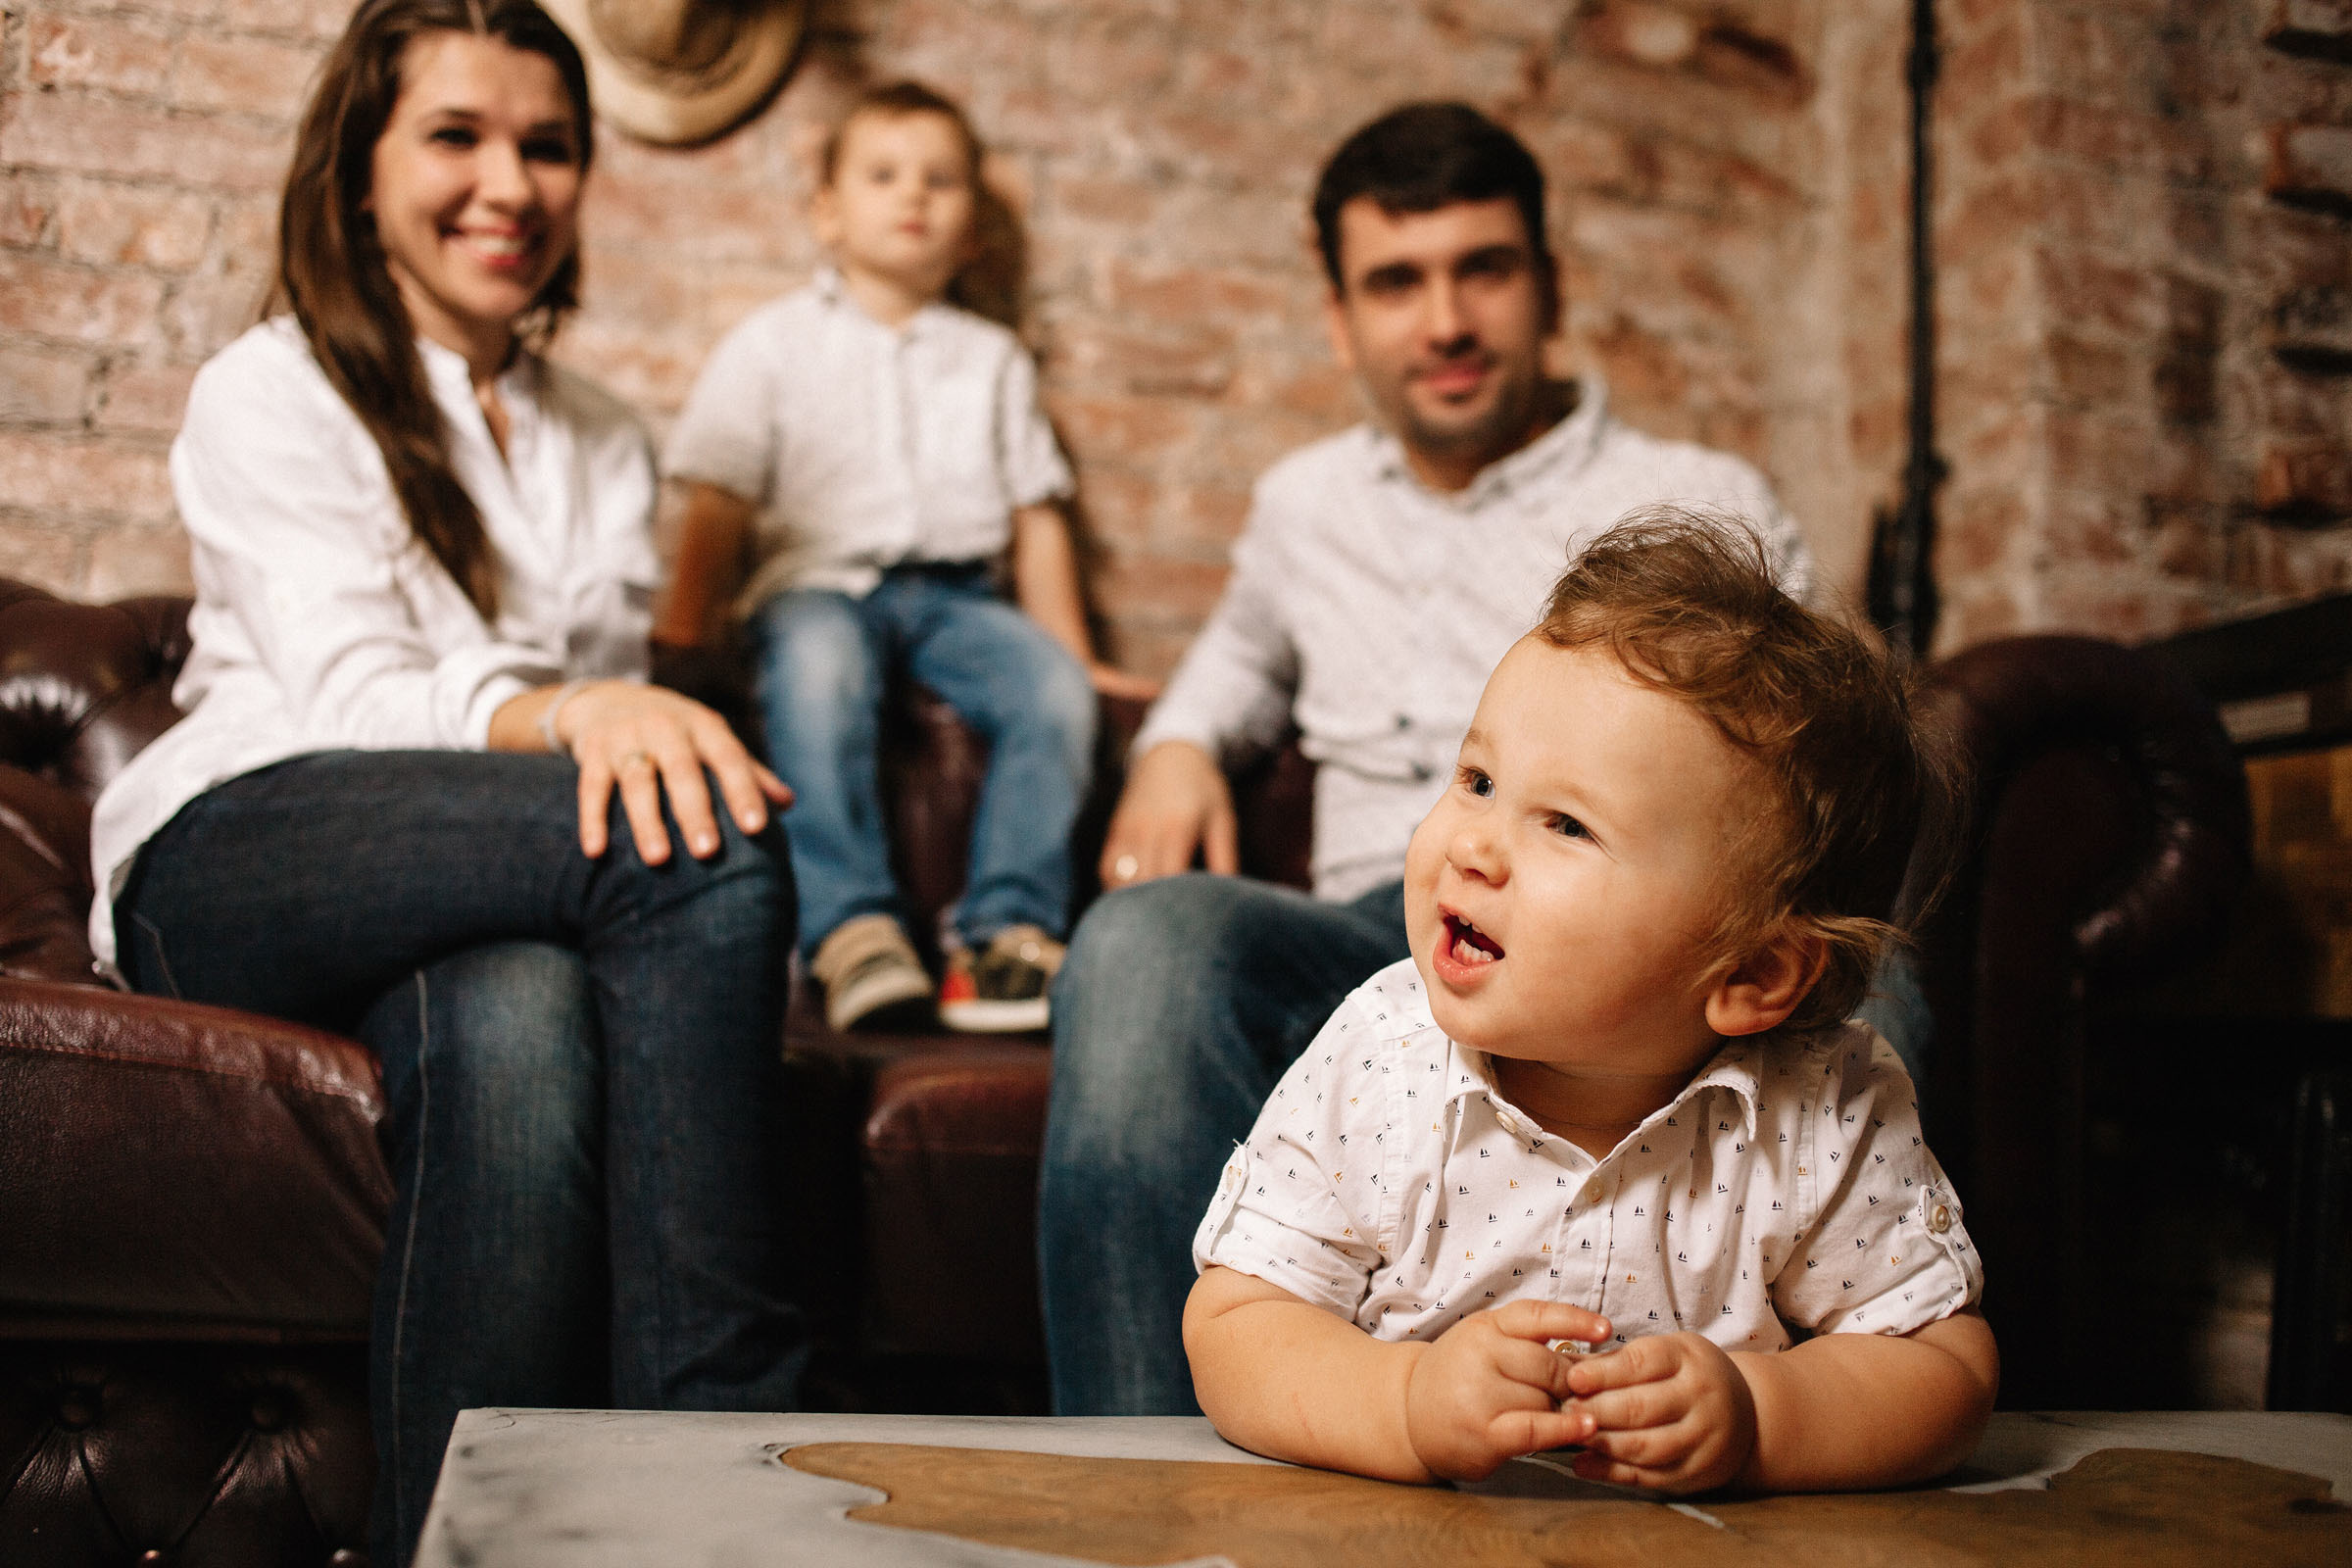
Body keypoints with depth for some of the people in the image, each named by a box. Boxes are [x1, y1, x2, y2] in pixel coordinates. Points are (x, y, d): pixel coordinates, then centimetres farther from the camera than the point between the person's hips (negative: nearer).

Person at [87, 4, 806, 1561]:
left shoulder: (607, 447, 25)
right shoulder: (272, 394, 7)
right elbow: (349, 695, -11)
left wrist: (645, 732, -4)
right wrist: (564, 713, -32)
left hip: (479, 902, 4)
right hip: (236, 875, -4)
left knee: (522, 1022, -38)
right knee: (716, 840, -34)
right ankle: (722, 1432, -35)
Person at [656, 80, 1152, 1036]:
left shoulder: (993, 358, 23)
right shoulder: (774, 342, 15)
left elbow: (1037, 515, 18)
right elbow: (720, 501, 8)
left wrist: (1072, 648, 10)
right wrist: (682, 629, -2)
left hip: (954, 590, 3)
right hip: (820, 579, -2)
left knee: (1054, 687, -28)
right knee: (817, 670, -38)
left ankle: (1007, 927, -28)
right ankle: (851, 925, -41)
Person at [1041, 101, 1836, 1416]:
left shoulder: (1705, 506, 15)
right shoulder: (1307, 503, 27)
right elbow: (1244, 649, 47)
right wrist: (1178, 745, 23)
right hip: (1365, 949, 3)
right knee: (1149, 936, -34)